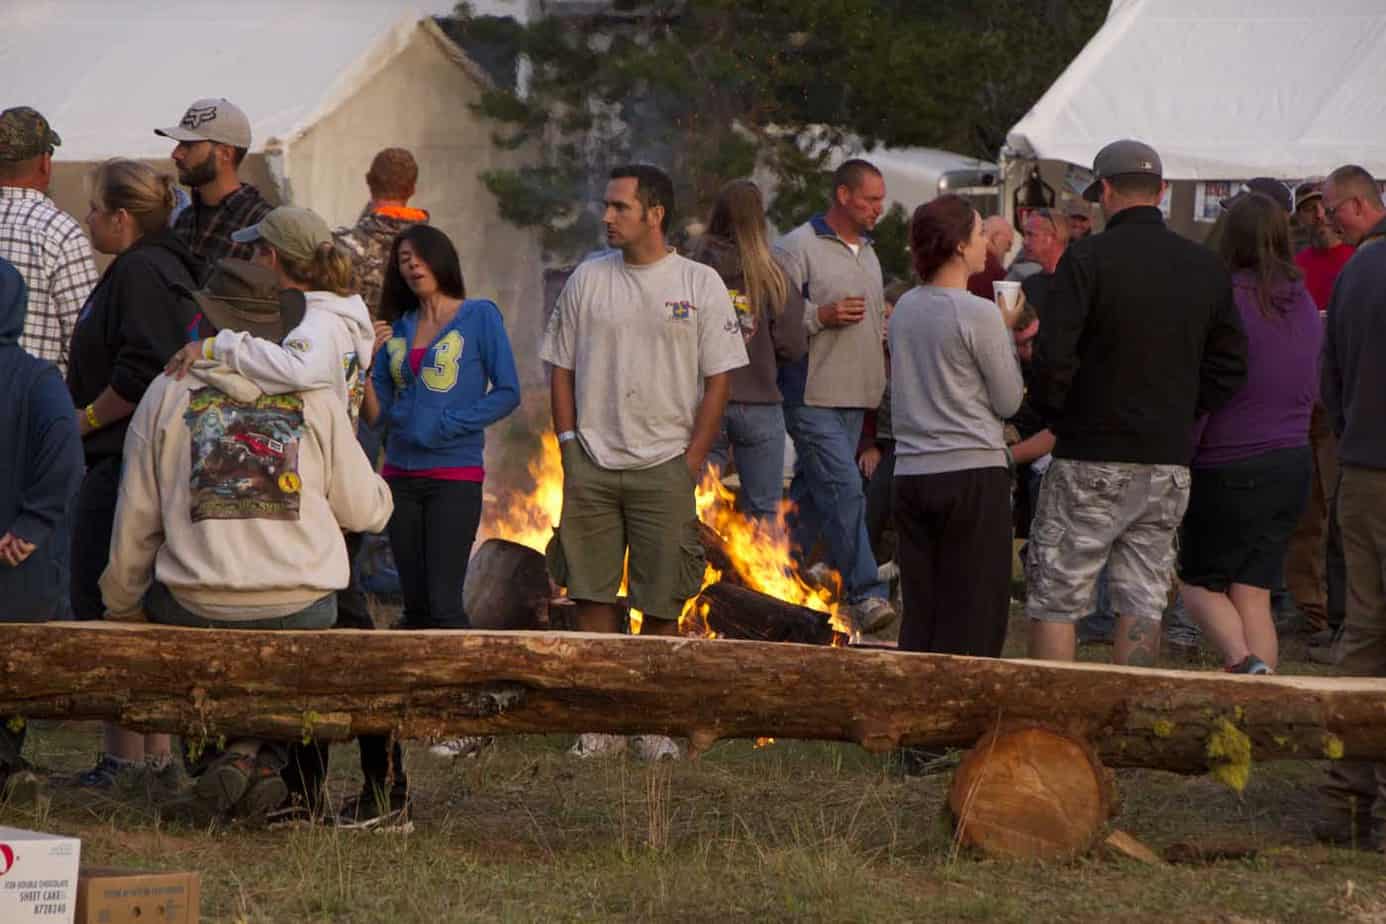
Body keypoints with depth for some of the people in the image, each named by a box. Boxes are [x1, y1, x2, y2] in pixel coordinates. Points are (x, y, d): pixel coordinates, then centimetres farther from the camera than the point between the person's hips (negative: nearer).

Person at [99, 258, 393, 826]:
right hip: (303, 607, 0)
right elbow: (364, 511, 7)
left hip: (195, 607, 0)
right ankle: (261, 757, 8)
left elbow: (136, 521, 7)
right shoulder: (315, 398, 3)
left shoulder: (167, 395, 3)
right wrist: (381, 492, 32)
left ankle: (233, 759, 10)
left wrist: (122, 605, 21)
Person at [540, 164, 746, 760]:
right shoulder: (587, 280, 8)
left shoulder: (700, 285, 1)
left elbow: (718, 380, 1)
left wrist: (691, 462, -5)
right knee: (592, 596, 1)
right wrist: (568, 444, 3)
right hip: (591, 464, 2)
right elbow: (561, 369, 13)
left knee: (662, 604, -1)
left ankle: (655, 725, 6)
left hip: (665, 465, -2)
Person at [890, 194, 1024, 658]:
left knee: (919, 615, 10)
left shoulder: (904, 308, 8)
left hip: (912, 475, 6)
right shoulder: (980, 314, -12)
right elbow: (1009, 401, -6)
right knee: (972, 619, -1)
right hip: (973, 472, -6)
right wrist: (1006, 333, 5)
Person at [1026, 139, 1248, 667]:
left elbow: (1054, 359, -16)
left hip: (1092, 462, -5)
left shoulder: (1087, 259, -10)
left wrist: (1054, 417, 1)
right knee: (1143, 602, 9)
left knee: (1055, 599, 3)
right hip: (1170, 462, 5)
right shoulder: (1205, 268, 5)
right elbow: (1229, 367, 9)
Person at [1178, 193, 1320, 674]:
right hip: (1293, 462, 6)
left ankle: (1244, 662, -18)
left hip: (1230, 466, -6)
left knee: (1198, 583, 7)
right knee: (1254, 595, 8)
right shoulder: (1304, 305, 7)